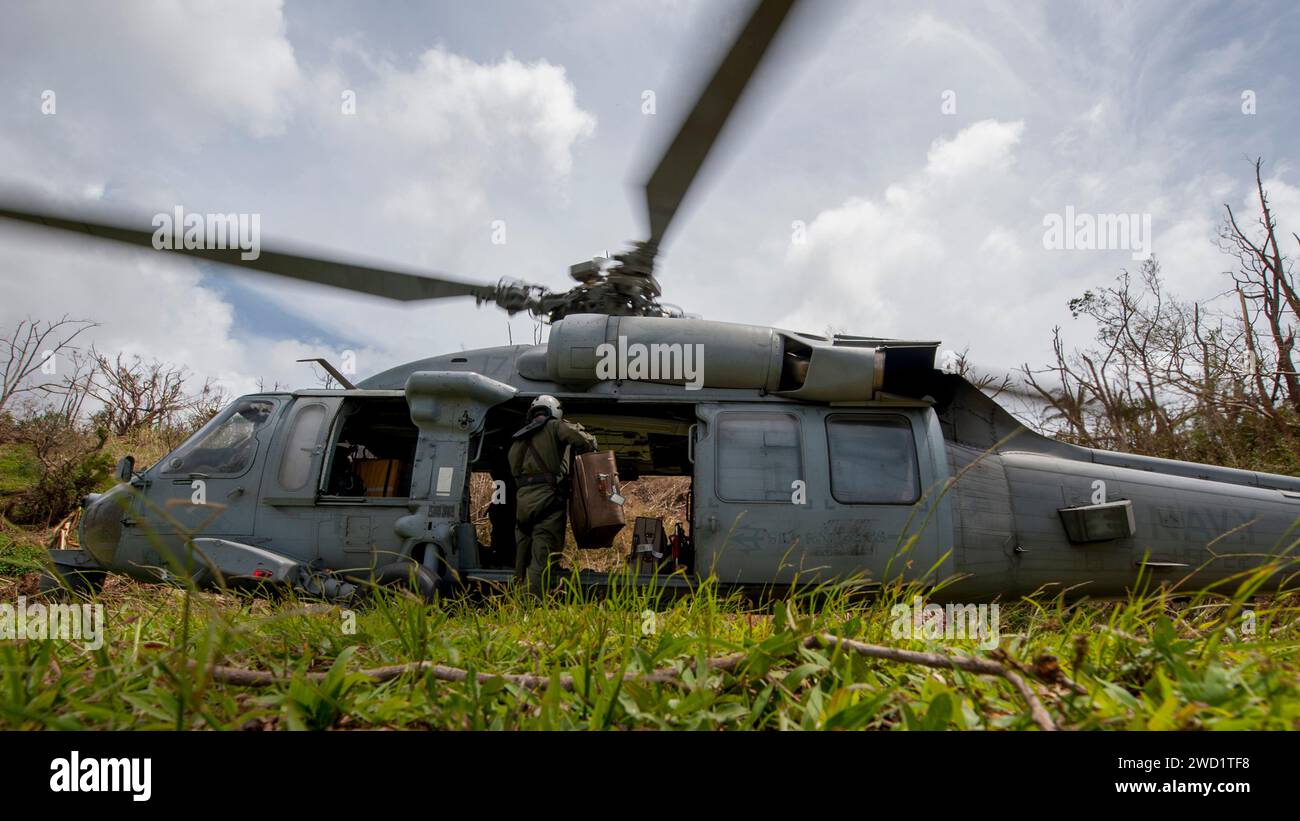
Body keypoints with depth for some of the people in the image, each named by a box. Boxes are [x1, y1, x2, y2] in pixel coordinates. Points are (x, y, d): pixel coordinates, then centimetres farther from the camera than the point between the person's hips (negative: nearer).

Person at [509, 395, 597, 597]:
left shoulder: (519, 438, 25)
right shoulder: (556, 426, 5)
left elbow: (514, 470, 20)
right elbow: (585, 443, -7)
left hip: (522, 500, 6)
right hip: (547, 498, -6)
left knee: (522, 557, 13)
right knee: (543, 558, -10)